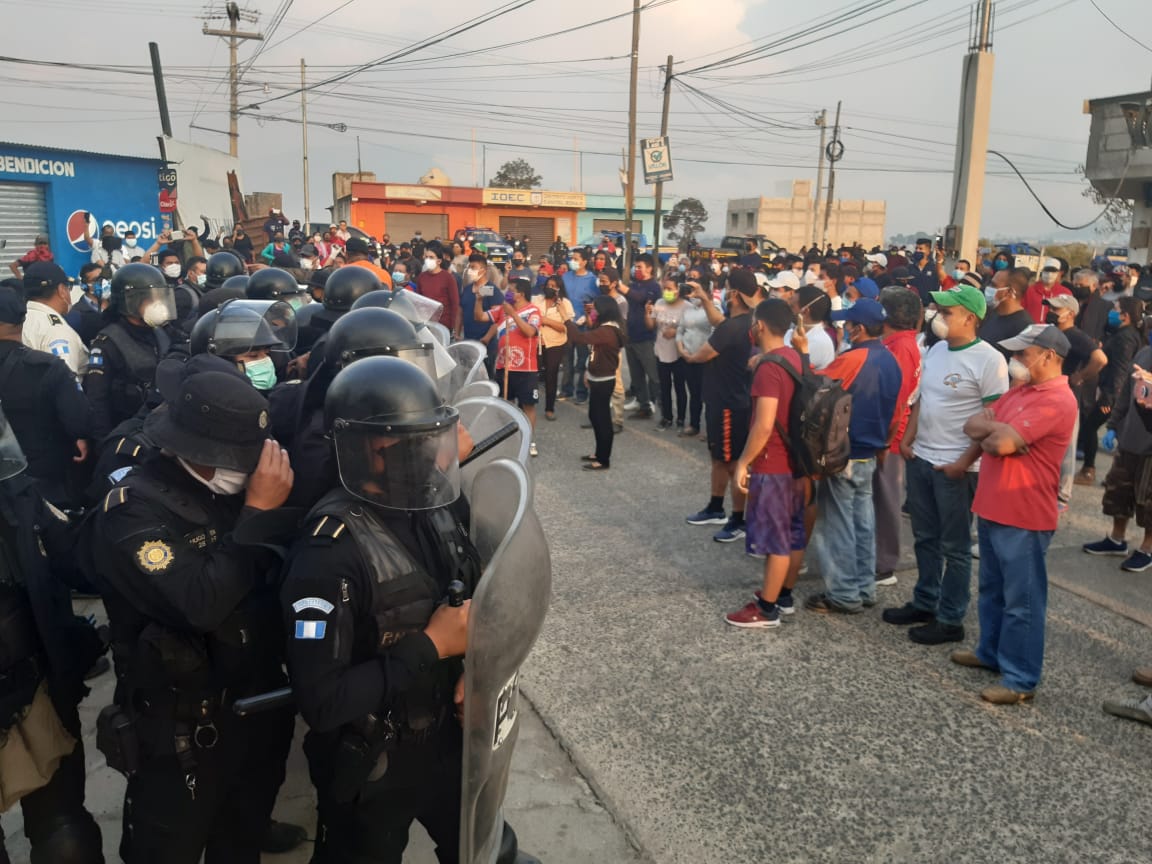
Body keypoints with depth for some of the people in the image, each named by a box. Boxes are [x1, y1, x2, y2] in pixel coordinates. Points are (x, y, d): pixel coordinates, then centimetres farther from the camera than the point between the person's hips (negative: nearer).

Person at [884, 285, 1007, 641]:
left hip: (956, 467, -7)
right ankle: (924, 603, 32)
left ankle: (950, 620, 16)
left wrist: (965, 462, -17)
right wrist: (908, 439, 5)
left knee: (954, 546, 5)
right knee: (925, 538, 17)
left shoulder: (988, 360, -14)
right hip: (920, 458, 7)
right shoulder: (936, 350, 8)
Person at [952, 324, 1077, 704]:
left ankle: (1020, 679, 10)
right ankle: (991, 651, 37)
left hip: (1023, 517, -10)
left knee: (1021, 600, 1)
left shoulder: (1056, 401, -19)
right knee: (992, 589, 22)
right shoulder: (1021, 390, 13)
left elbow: (1001, 443, -28)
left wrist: (989, 432, -6)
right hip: (993, 509, 10)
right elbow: (972, 424, 8)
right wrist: (997, 430, -12)